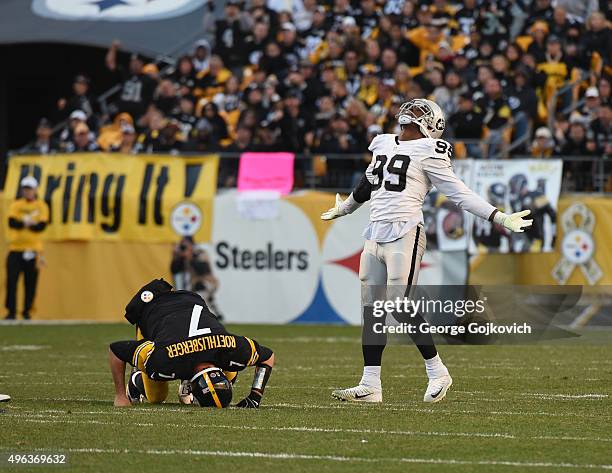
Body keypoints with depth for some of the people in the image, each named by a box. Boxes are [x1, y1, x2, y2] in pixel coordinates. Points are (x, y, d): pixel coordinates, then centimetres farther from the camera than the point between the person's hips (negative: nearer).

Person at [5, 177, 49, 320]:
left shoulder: (41, 206, 6)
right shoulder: (15, 205, 9)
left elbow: (41, 226, -9)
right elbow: (12, 222, -8)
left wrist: (22, 223, -17)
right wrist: (28, 223, -21)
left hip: (33, 249, -1)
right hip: (15, 249, 1)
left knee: (31, 282, -2)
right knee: (11, 280, -7)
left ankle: (27, 312, 9)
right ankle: (11, 312, -3)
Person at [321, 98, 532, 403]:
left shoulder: (428, 152, -2)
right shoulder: (383, 144, 18)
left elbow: (458, 193, -4)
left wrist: (499, 218, -13)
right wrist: (343, 209, 51)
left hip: (404, 233, -7)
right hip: (375, 235, 7)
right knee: (371, 308, 4)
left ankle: (437, 372, 5)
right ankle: (370, 386, 8)